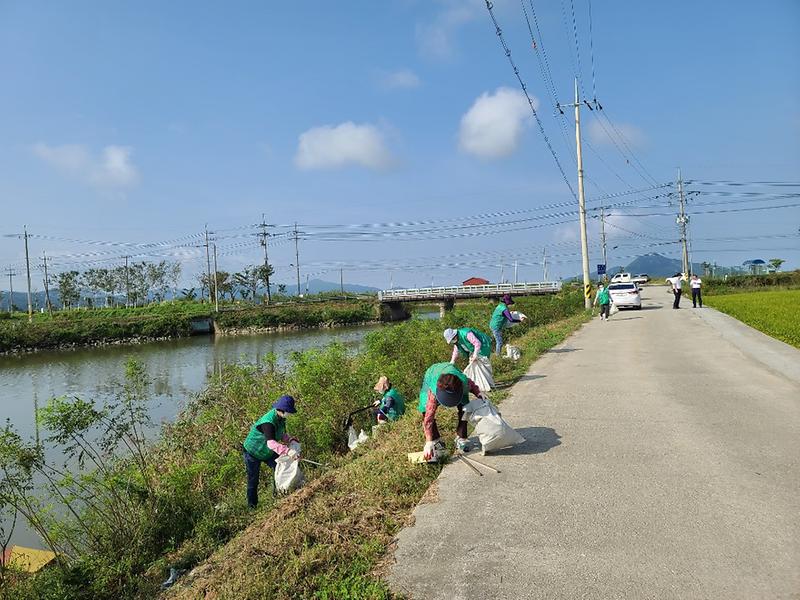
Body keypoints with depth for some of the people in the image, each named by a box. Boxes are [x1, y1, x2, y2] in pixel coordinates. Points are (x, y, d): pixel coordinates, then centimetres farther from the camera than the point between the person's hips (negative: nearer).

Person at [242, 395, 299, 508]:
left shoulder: (280, 418, -10)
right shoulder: (268, 422, -38)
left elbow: (281, 434, 6)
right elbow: (271, 442, -51)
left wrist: (290, 439, -15)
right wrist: (287, 451, -63)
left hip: (268, 452, 7)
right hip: (252, 452, -7)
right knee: (253, 481, 5)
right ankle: (252, 506, 23)